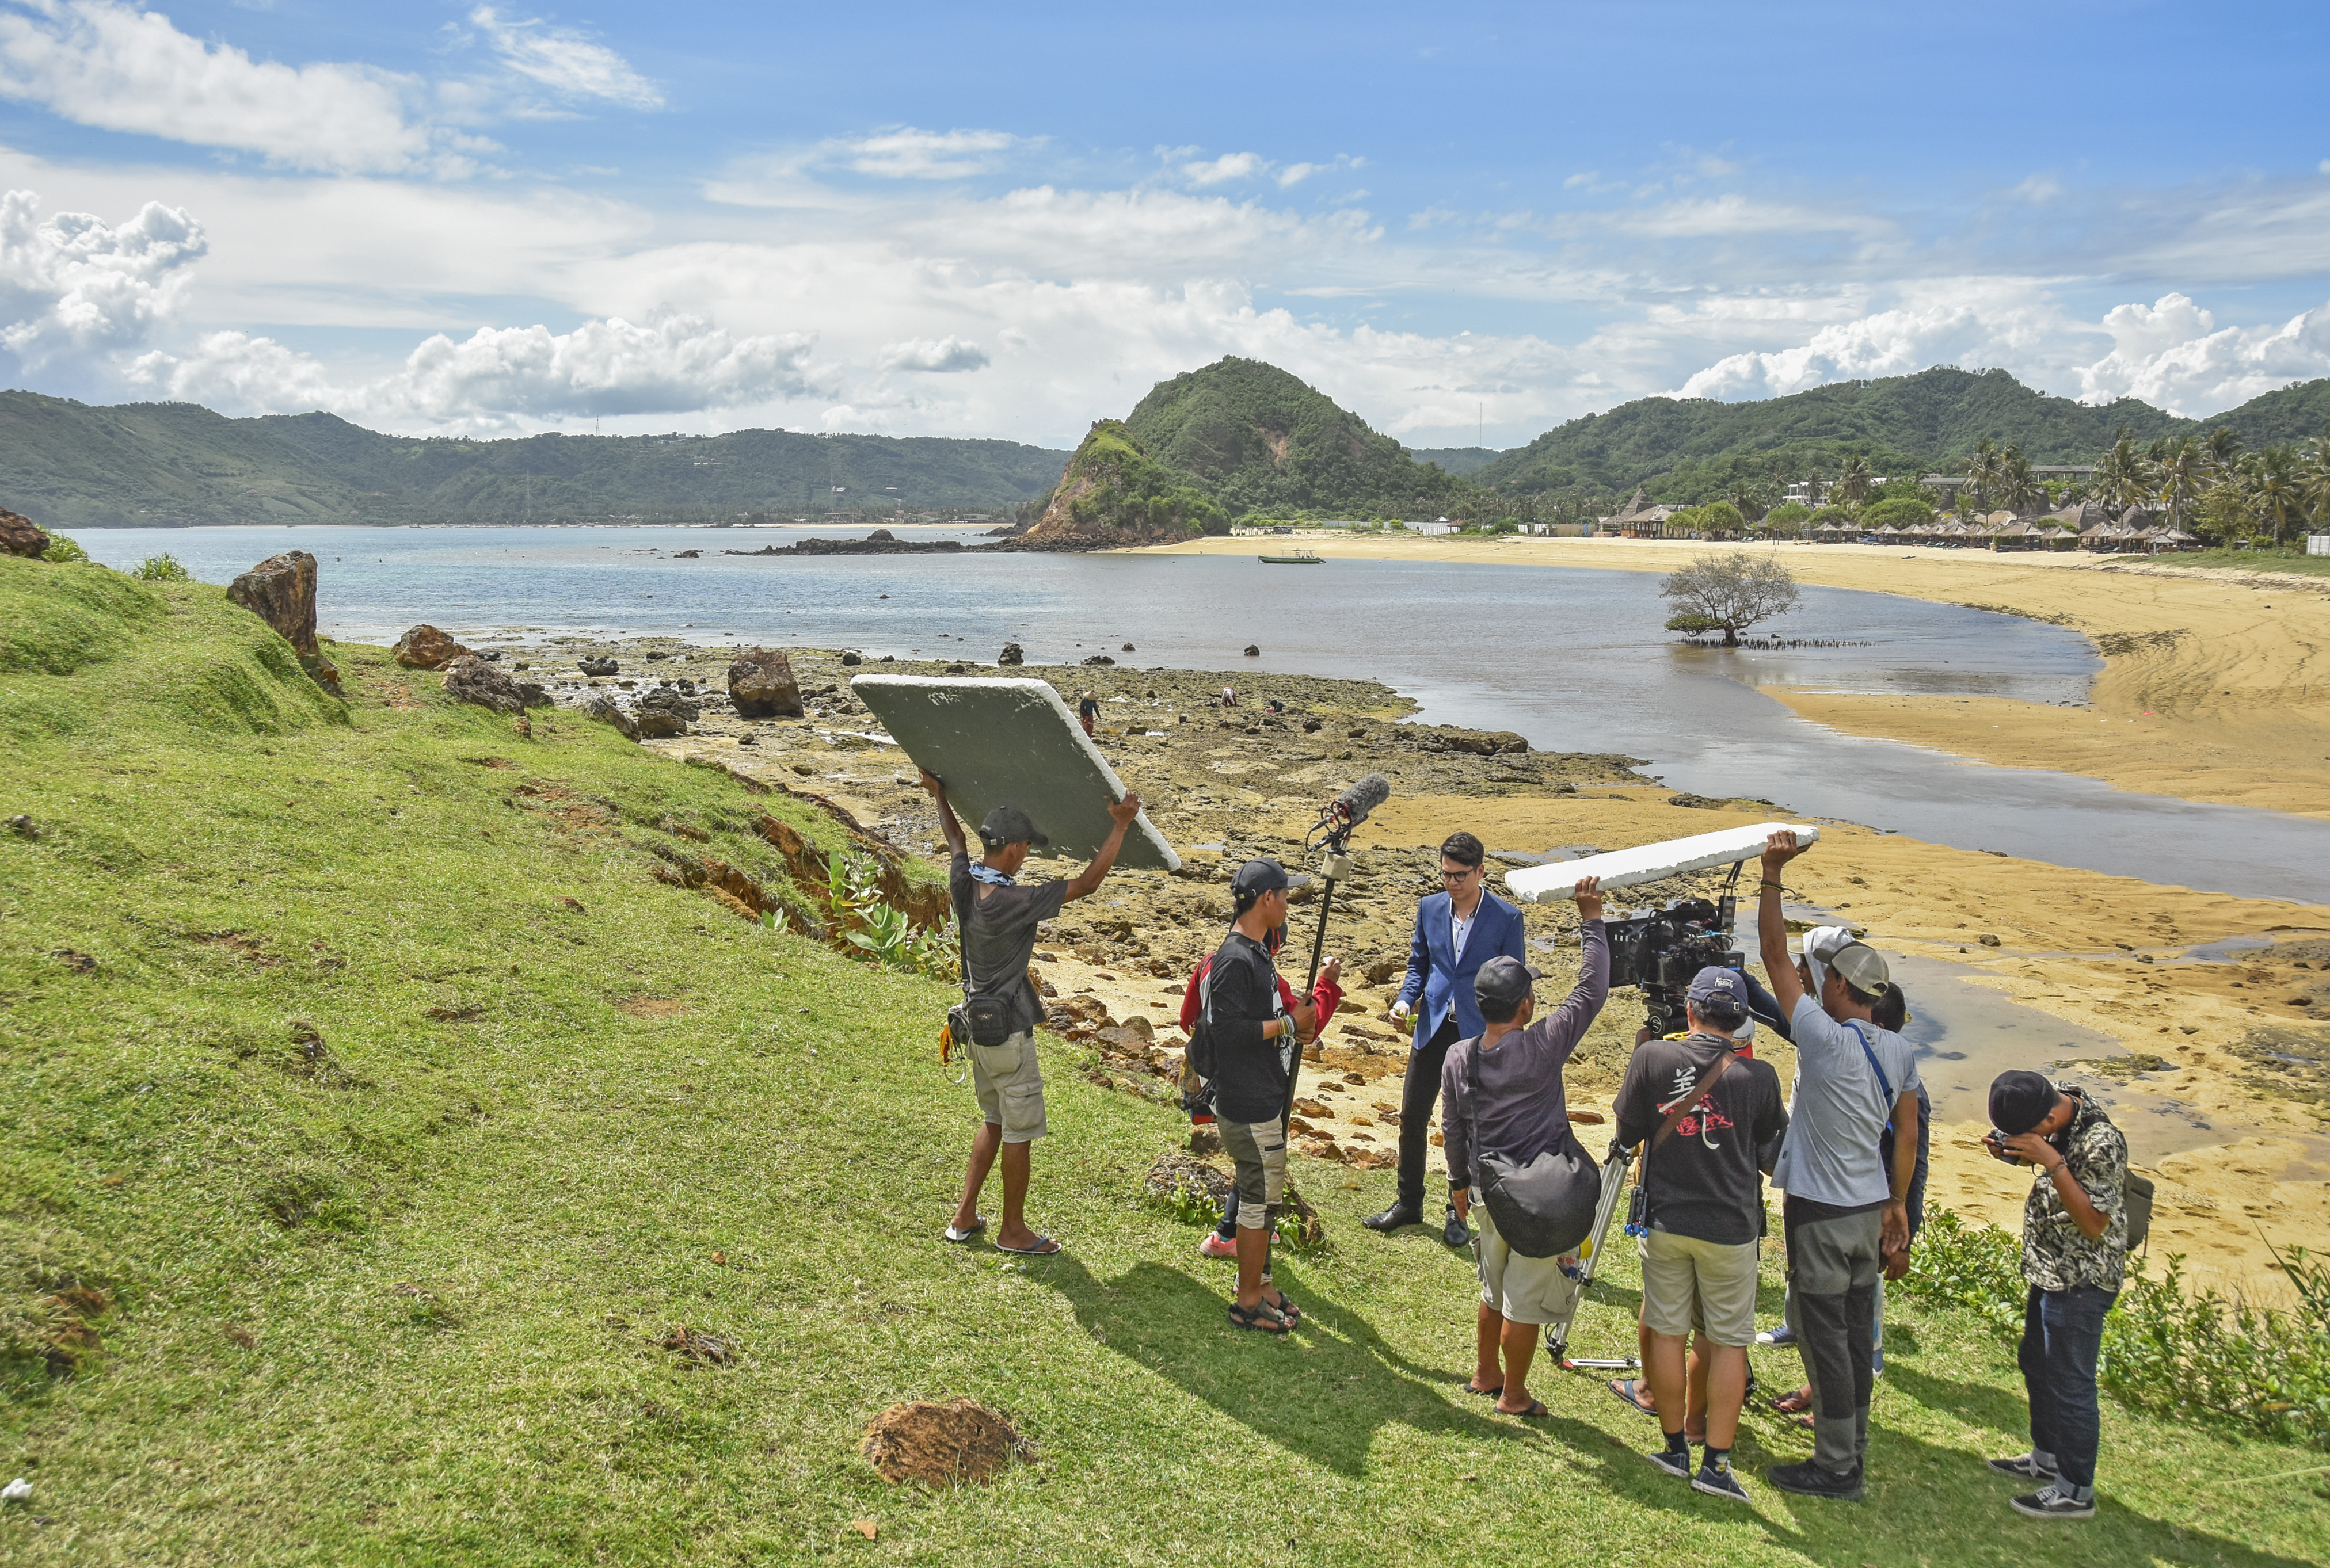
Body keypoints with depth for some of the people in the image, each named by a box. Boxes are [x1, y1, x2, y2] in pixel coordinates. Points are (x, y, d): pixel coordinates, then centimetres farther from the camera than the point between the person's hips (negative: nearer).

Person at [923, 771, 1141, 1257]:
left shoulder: (964, 883, -5)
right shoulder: (1014, 902, -27)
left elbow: (955, 840, 17)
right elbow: (1086, 883, -23)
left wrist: (939, 795, 34)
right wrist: (1121, 826, -18)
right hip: (1008, 1032, -9)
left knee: (994, 1121, 23)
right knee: (1019, 1133, 6)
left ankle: (964, 1216, 28)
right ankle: (1013, 1231, 19)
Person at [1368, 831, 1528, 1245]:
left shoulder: (1506, 918, -7)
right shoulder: (1430, 909, 4)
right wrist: (1405, 1001, -5)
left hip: (1477, 1035, -4)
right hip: (1431, 1028, 4)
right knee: (1412, 1115, 9)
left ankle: (1458, 1213, 21)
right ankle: (1408, 1204, 26)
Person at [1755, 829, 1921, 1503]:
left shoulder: (1825, 1039, -20)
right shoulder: (1900, 1051, 2)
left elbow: (1776, 958, -17)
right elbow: (1907, 1133, 9)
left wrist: (1771, 874, -16)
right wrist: (1899, 1203, 19)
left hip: (1821, 1213, -7)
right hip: (1870, 1208, 8)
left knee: (1824, 1335, 0)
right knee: (1856, 1332, 16)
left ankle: (1836, 1467, 5)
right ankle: (1852, 1443, 27)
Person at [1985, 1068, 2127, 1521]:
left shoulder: (2101, 1142, -29)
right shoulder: (2058, 1099, -4)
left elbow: (2094, 1224, -26)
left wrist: (2051, 1161, -33)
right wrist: (2010, 1151, -7)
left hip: (2081, 1283, -10)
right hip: (2051, 1269, 10)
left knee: (2070, 1382, 2)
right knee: (2036, 1364, 22)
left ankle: (2076, 1491, 16)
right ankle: (2047, 1457, 40)